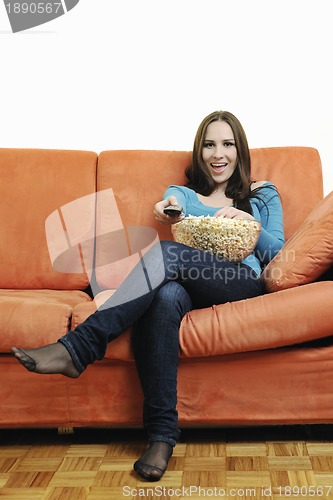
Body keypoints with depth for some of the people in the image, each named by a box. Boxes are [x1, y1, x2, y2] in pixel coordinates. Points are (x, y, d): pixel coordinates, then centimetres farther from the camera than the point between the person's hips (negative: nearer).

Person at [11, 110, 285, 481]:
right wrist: (166, 215, -22)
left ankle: (77, 347, -32)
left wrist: (249, 221, -5)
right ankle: (161, 434, -33)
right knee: (166, 295, -38)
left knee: (167, 254, -32)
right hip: (190, 288, 2)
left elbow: (279, 254, 14)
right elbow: (172, 214, 3)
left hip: (244, 281, -1)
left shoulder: (263, 194, 25)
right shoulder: (181, 194, 27)